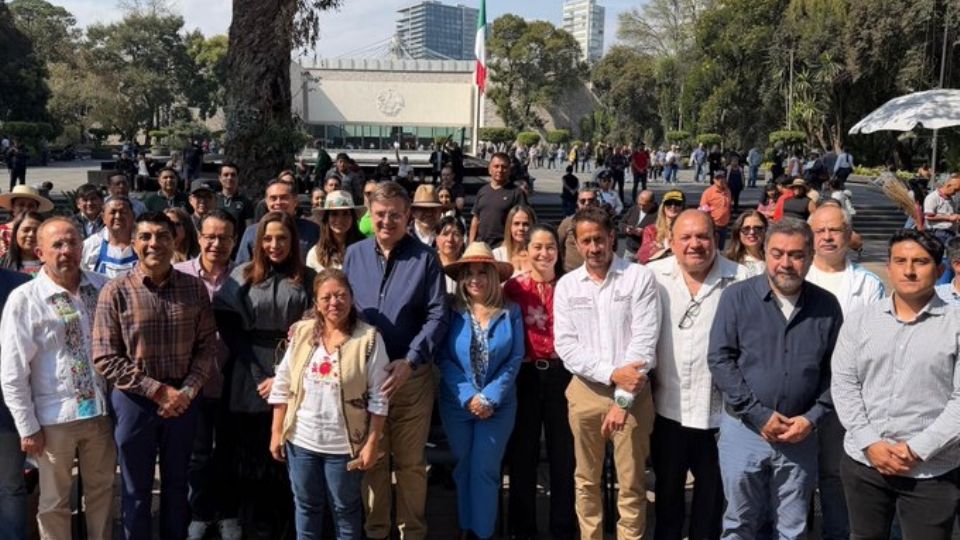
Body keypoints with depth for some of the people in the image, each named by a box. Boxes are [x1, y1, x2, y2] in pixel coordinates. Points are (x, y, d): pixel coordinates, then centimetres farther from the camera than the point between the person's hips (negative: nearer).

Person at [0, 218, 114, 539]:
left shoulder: (104, 288, 1)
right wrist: (28, 428, -8)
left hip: (102, 411, 3)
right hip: (54, 417, -3)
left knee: (102, 492, 18)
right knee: (54, 502, 13)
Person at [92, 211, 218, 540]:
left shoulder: (194, 288, -2)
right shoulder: (115, 291, -10)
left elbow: (207, 345, 1)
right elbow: (105, 358, -11)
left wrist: (188, 390, -12)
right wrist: (157, 390, -15)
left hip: (183, 398, 2)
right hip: (134, 400, -2)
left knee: (177, 484, 17)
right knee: (136, 489, 13)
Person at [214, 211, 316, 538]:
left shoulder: (308, 279, 4)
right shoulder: (242, 276, 6)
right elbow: (227, 326, 1)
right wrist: (258, 374, -7)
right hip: (250, 378, 1)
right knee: (252, 458, 7)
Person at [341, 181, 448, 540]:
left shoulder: (424, 258, -4)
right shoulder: (353, 255, 5)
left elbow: (437, 316, -8)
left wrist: (409, 362, -18)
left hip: (412, 375, -2)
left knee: (410, 461, 8)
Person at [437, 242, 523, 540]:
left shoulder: (510, 311, -4)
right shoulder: (452, 311, -4)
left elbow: (515, 359, -7)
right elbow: (443, 359, -7)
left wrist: (490, 398, -15)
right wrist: (468, 396, -16)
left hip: (499, 405, -1)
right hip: (457, 403, 1)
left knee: (484, 470, 2)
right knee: (464, 468, 14)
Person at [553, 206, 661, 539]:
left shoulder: (640, 278, -6)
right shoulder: (566, 285, 3)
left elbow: (644, 341, -11)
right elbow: (565, 346, -4)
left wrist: (623, 399, -15)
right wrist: (612, 373, -16)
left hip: (633, 393, -2)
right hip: (585, 391, 3)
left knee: (631, 484, 6)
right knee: (586, 480, 14)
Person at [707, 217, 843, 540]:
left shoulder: (826, 306, 1)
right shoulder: (737, 297, -6)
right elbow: (720, 359, -9)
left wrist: (812, 418, -7)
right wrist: (760, 415, -12)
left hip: (800, 436, 2)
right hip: (744, 429, -2)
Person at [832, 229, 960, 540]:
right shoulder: (859, 321, 5)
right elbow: (843, 384, 2)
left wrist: (918, 449, -14)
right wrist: (869, 443, -8)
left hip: (933, 470, -2)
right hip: (863, 462, 3)